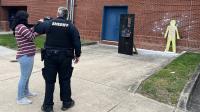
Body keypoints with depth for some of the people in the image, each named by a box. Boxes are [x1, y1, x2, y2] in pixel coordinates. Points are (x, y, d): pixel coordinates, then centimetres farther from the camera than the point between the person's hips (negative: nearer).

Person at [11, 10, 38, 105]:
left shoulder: (21, 27, 15)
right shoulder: (21, 27, -17)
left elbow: (30, 33, 14)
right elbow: (32, 36, -18)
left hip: (27, 55, 10)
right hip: (25, 56, -10)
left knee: (27, 76, 22)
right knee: (24, 77, 0)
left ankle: (26, 92, 38)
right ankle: (20, 98, 12)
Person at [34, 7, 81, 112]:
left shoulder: (49, 23, -2)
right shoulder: (71, 26, -2)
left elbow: (37, 29, 5)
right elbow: (77, 42, -5)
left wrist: (41, 22, 26)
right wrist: (77, 55, 4)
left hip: (50, 56, 0)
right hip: (65, 57, 0)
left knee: (49, 81, 8)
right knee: (65, 80, 12)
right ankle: (66, 103, 23)